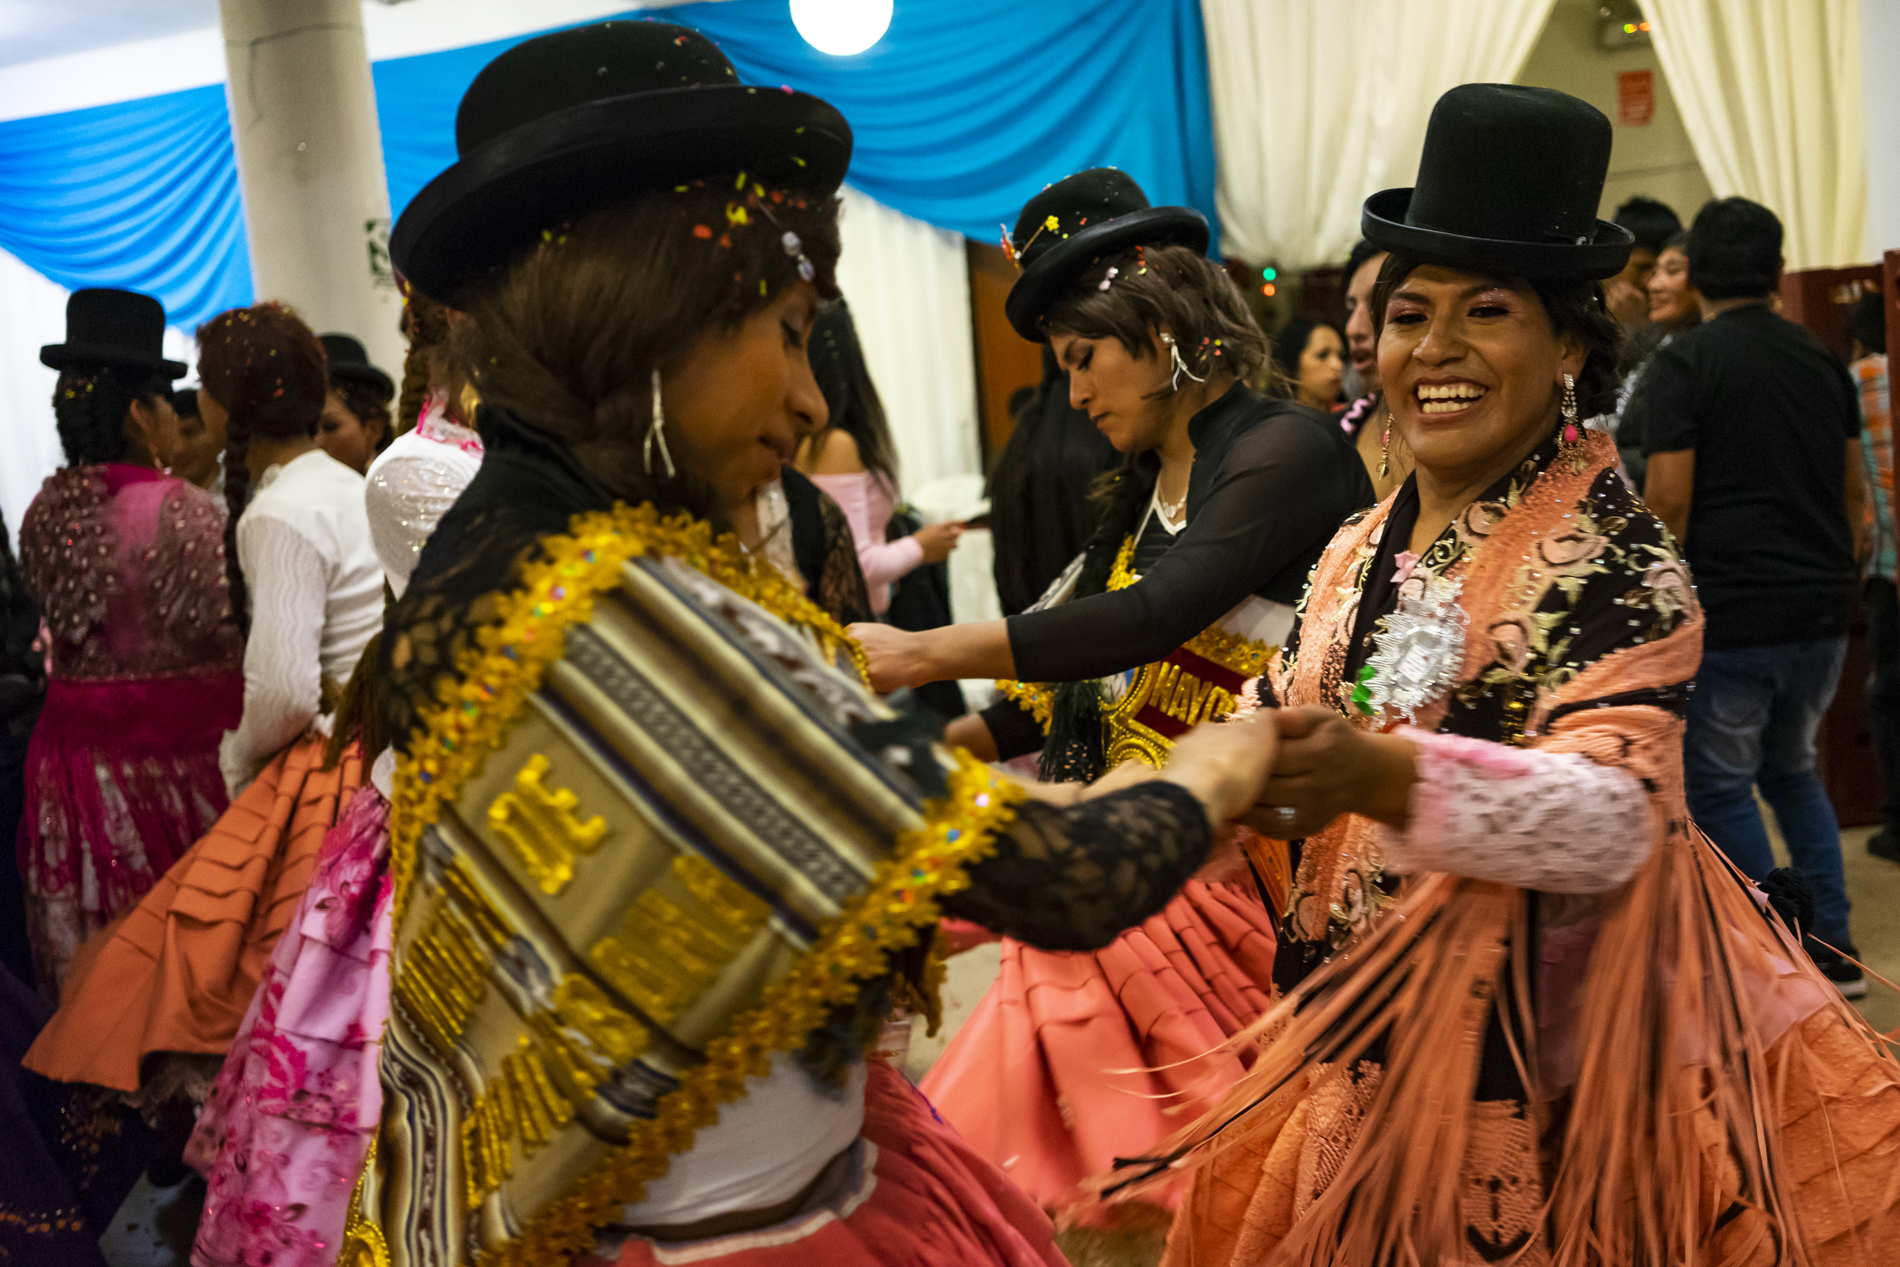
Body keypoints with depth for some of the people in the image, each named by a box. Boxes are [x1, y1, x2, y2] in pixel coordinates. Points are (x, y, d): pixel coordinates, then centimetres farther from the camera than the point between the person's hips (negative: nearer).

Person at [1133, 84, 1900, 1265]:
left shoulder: (1614, 553, -13)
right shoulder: (1362, 548, 8)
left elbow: (1614, 819, -27)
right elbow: (1278, 741, 13)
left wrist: (1385, 779, -42)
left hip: (1549, 1048, -6)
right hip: (1366, 1039, 6)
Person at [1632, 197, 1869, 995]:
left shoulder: (1684, 364, -9)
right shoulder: (1823, 360, 9)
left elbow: (1669, 499, -15)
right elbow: (1855, 490, 15)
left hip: (1726, 614, -6)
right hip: (1822, 608, 6)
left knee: (1721, 787, 7)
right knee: (1792, 770, 23)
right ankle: (1833, 946, 21)